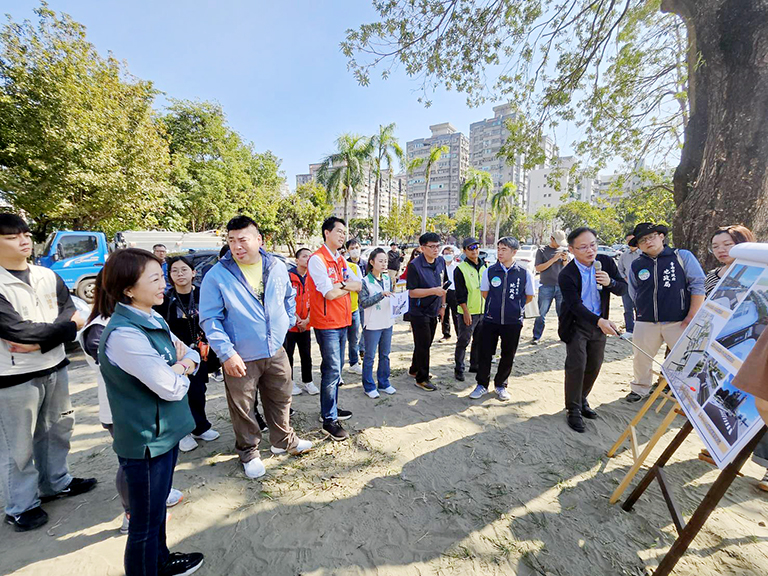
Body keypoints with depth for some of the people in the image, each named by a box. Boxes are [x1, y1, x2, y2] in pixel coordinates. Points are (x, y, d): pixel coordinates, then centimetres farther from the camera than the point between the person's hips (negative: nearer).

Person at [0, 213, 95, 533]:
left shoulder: (48, 276, 5)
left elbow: (71, 315, -2)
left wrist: (39, 342, -17)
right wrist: (67, 326, -11)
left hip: (55, 368, 6)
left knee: (57, 429, 20)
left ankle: (56, 482, 40)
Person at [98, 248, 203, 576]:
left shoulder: (153, 320, 1)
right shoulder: (123, 334, -27)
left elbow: (193, 357, 7)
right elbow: (171, 388, -26)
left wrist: (182, 362, -14)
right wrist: (182, 369, -6)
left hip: (165, 433, 9)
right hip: (146, 442, -9)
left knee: (158, 505, 29)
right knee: (145, 524, 13)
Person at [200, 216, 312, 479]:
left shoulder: (277, 267, 0)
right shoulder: (217, 276, -12)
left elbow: (289, 297, 18)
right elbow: (210, 318, -11)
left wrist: (287, 321, 9)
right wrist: (226, 353, -17)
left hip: (276, 352, 4)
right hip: (240, 358, -3)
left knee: (281, 400, 19)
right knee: (243, 408, 13)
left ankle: (284, 440, 44)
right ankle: (249, 453, 37)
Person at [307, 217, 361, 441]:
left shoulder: (341, 260, 13)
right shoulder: (317, 259, -13)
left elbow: (358, 286, 6)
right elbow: (330, 293, -21)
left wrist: (341, 284, -12)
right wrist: (348, 286, -3)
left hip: (342, 321, 8)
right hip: (327, 323, -8)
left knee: (336, 368, 17)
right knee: (332, 370, -4)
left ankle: (333, 407, 32)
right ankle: (329, 419, 8)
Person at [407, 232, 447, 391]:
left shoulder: (441, 262, 2)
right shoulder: (415, 265, -19)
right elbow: (412, 292, -20)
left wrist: (442, 306, 11)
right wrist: (433, 291, -29)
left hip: (433, 312, 7)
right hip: (419, 312, -7)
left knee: (426, 343, 18)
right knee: (423, 345, 2)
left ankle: (414, 369, 38)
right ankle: (422, 378, 18)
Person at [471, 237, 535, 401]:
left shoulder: (525, 273, -7)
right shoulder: (489, 271, -4)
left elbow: (529, 297, 8)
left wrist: (514, 307, 10)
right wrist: (497, 306, 10)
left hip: (513, 321, 0)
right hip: (490, 320, 0)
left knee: (508, 356, 12)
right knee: (484, 353, 6)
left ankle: (500, 385, 33)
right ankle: (482, 384, 26)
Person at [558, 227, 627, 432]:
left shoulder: (606, 262, -6)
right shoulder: (566, 275, -22)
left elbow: (623, 288, -2)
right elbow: (576, 305, -27)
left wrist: (610, 282, -24)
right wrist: (600, 321, -41)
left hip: (599, 323, 5)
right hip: (576, 325, -5)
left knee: (594, 366, 14)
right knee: (576, 366, -8)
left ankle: (582, 400, 35)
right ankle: (573, 410, 7)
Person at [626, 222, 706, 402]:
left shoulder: (682, 256, -1)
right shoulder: (636, 266, 5)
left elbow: (698, 284, -4)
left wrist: (691, 316, -7)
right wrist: (643, 312, 13)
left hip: (679, 322, -2)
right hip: (646, 323, 3)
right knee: (641, 358, 12)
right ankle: (640, 389, 32)